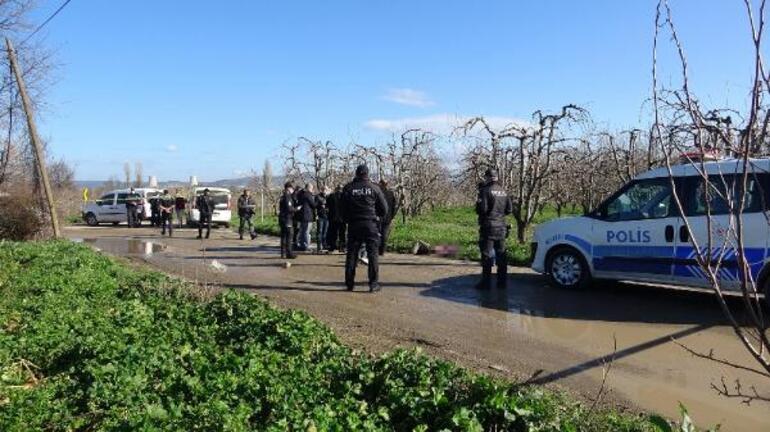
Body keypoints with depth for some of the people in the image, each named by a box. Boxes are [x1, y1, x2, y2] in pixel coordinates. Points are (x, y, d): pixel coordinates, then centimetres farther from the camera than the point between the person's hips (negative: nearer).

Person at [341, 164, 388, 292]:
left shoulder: (348, 188, 2)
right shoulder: (374, 188, -1)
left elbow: (343, 209, 2)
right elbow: (384, 209, 2)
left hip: (353, 225, 2)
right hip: (371, 224, -1)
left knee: (351, 255, 9)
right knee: (372, 255, 3)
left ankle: (349, 283, 12)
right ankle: (373, 284, 1)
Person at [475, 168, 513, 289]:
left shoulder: (486, 190, -12)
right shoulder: (503, 191, 8)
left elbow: (482, 209, -18)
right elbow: (509, 209, 9)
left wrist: (478, 203, 2)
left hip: (488, 226, -6)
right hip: (501, 226, 6)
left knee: (487, 255, -2)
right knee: (501, 254, 11)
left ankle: (486, 282, 0)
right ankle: (502, 281, 16)